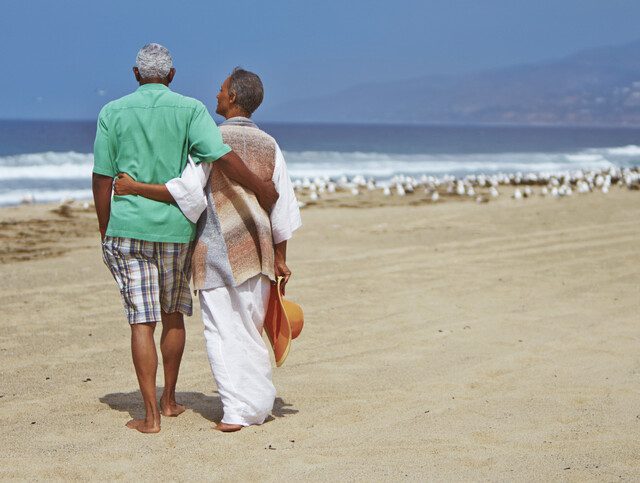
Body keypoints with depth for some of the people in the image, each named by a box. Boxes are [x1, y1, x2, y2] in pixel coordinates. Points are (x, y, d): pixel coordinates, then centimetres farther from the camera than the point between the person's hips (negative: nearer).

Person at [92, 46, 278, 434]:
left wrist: (105, 232, 8)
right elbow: (222, 156, -16)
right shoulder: (190, 109, -2)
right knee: (173, 315, 18)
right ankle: (169, 399, 29)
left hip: (128, 227, 0)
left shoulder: (113, 112, 2)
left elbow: (102, 179, 1)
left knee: (142, 321, 1)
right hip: (176, 227, 1)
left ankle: (151, 415, -1)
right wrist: (261, 189, -7)